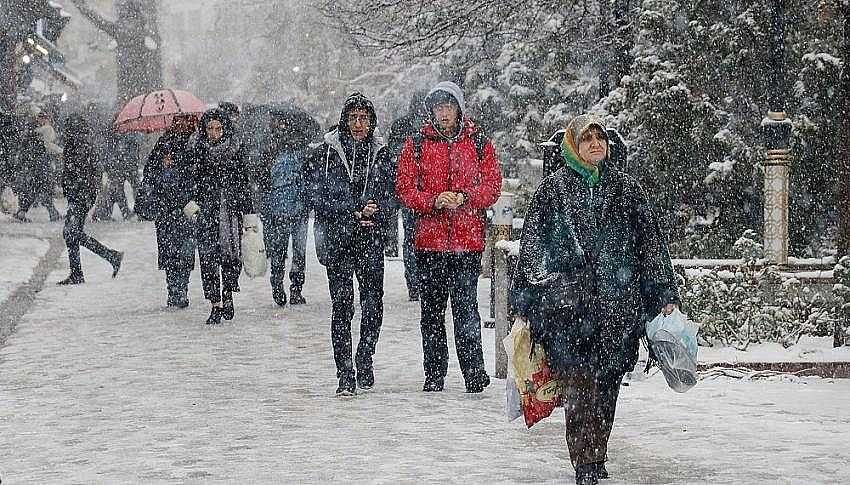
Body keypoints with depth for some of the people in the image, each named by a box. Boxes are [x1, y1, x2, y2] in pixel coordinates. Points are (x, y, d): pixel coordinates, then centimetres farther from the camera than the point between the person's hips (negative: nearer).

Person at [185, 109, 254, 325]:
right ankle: (216, 305, -5)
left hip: (232, 209, 0)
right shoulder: (200, 149, 4)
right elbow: (198, 180, 8)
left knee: (231, 253, 2)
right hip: (208, 209, 0)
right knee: (208, 254, -8)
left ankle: (227, 298, 23)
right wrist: (194, 202, -8)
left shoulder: (236, 149, 3)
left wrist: (249, 212, 5)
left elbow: (243, 182, 7)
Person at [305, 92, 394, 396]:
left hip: (371, 240, 2)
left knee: (373, 303, 0)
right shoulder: (325, 153, 2)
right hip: (337, 240, -2)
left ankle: (364, 360, 23)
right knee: (342, 305, -7)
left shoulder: (381, 154, 9)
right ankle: (345, 375, -4)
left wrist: (373, 212, -10)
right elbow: (318, 197, -3)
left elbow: (387, 196, 10)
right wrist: (354, 212, -11)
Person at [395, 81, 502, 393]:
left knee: (466, 307, -7)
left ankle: (474, 373, -5)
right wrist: (434, 201, -14)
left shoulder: (479, 144, 8)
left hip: (468, 238, -1)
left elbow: (492, 186, 3)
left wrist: (463, 198, -14)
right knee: (432, 310, 6)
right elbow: (405, 189, 3)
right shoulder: (416, 145, 8)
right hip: (429, 238, 2)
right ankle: (434, 375, 13)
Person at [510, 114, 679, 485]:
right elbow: (532, 246, 7)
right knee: (580, 383, -9)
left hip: (618, 304, 3)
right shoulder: (553, 189, 5)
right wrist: (525, 300, 5)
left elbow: (651, 243, 14)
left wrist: (664, 294, 10)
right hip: (570, 301, -3)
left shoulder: (626, 189, 11)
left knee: (607, 384, 5)